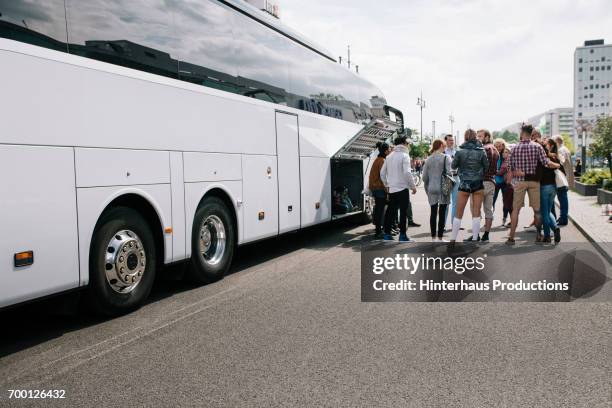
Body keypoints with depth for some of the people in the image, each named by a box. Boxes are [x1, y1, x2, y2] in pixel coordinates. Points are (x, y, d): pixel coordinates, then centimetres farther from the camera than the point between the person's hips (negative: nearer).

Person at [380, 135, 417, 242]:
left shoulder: (389, 156, 10)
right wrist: (413, 186, -10)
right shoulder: (404, 155, -9)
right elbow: (407, 172, -18)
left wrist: (387, 185, 19)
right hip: (402, 188, -6)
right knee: (403, 213, 1)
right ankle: (402, 235, 3)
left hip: (392, 189, 6)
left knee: (391, 212, 10)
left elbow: (382, 173, 10)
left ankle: (387, 234, 12)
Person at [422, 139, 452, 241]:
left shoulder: (428, 159, 6)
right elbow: (449, 173, -13)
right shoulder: (446, 158, -6)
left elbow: (424, 177, 6)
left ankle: (433, 237, 14)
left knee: (433, 213, 9)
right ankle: (440, 237, 6)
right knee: (442, 213, 2)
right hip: (443, 189, -4)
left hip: (432, 190, 4)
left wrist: (427, 189, 17)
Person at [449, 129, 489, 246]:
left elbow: (453, 166, 3)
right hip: (478, 184, 1)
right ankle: (474, 239, 8)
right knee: (476, 213, 6)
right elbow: (487, 167, 2)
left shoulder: (460, 152, -9)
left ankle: (453, 240, 9)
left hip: (464, 185, -1)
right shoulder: (481, 152, -6)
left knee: (458, 214, 7)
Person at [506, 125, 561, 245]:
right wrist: (558, 165, 8)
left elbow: (510, 168, -3)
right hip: (534, 181, 0)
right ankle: (539, 236, 16)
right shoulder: (537, 146, -3)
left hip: (519, 181, 0)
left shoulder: (515, 148, -1)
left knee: (515, 209, 3)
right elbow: (546, 163, -8)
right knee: (537, 209, 10)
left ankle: (511, 237, 0)